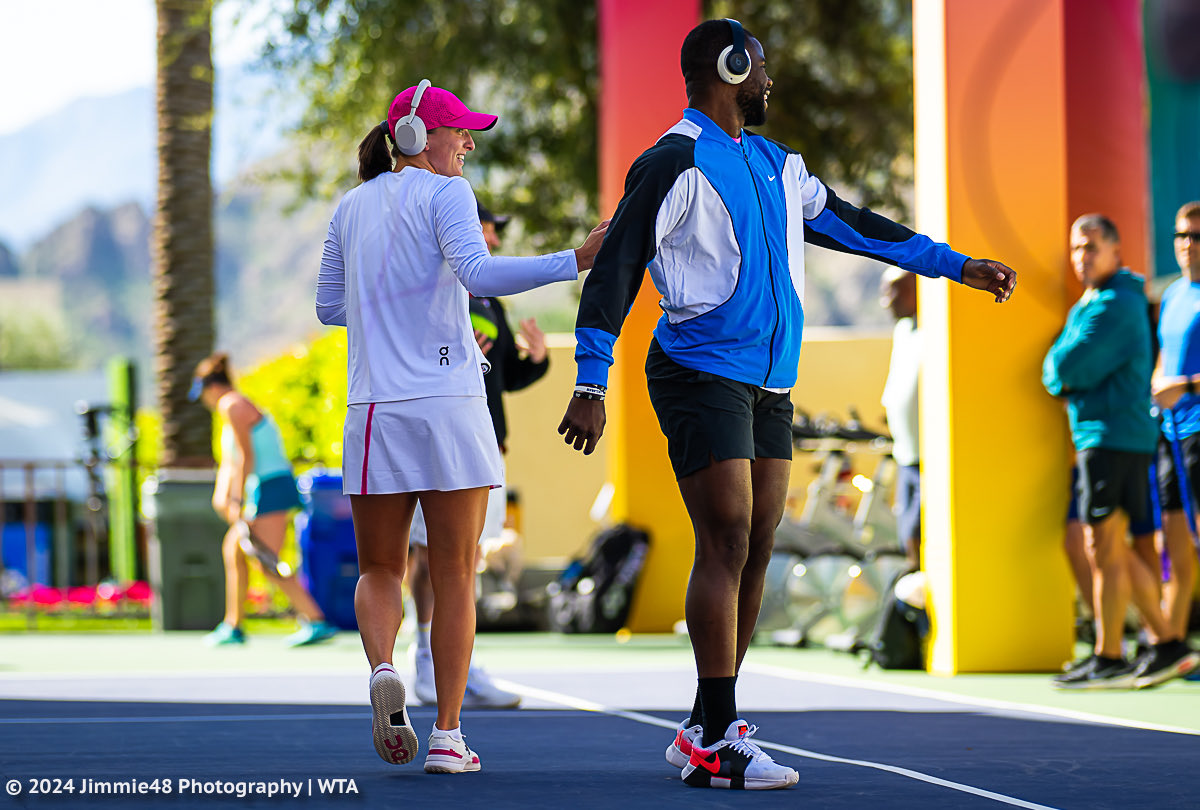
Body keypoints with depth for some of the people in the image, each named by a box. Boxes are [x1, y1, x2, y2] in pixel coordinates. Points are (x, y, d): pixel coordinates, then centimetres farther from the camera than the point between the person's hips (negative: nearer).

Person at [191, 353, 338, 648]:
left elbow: (246, 458, -16)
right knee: (233, 551, 18)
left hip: (271, 488, -10)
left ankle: (317, 622, -21)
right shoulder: (238, 406, 23)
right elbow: (230, 461, 26)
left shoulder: (231, 405, -8)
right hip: (264, 490, 10)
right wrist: (221, 494, 13)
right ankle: (233, 627, 24)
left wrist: (236, 499, -16)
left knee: (269, 565, -15)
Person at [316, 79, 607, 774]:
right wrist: (576, 261, -26)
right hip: (451, 404, -4)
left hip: (375, 411, 4)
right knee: (456, 576, 4)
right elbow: (479, 274, -20)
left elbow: (331, 306, 19)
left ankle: (383, 669, -17)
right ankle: (447, 736, 0)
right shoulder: (446, 194, -3)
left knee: (381, 571, 14)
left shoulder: (352, 207, 13)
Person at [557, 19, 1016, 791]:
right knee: (727, 546, -13)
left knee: (754, 553, 5)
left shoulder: (776, 165, 17)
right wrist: (590, 387, -15)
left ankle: (706, 729, 11)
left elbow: (852, 225, 26)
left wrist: (962, 266, 26)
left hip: (768, 384, 8)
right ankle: (717, 742, -12)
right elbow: (614, 271, -10)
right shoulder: (675, 163, -7)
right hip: (701, 374, -8)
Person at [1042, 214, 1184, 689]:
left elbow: (1068, 367, -18)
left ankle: (1108, 658, -6)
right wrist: (1066, 379, -1)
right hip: (1096, 435, 10)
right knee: (1115, 551, 13)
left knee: (1103, 548, -8)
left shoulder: (1116, 305, -13)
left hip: (1114, 433, -10)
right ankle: (1164, 640, 19)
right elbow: (1055, 369, 18)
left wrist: (1060, 374, 2)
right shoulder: (1087, 305, 20)